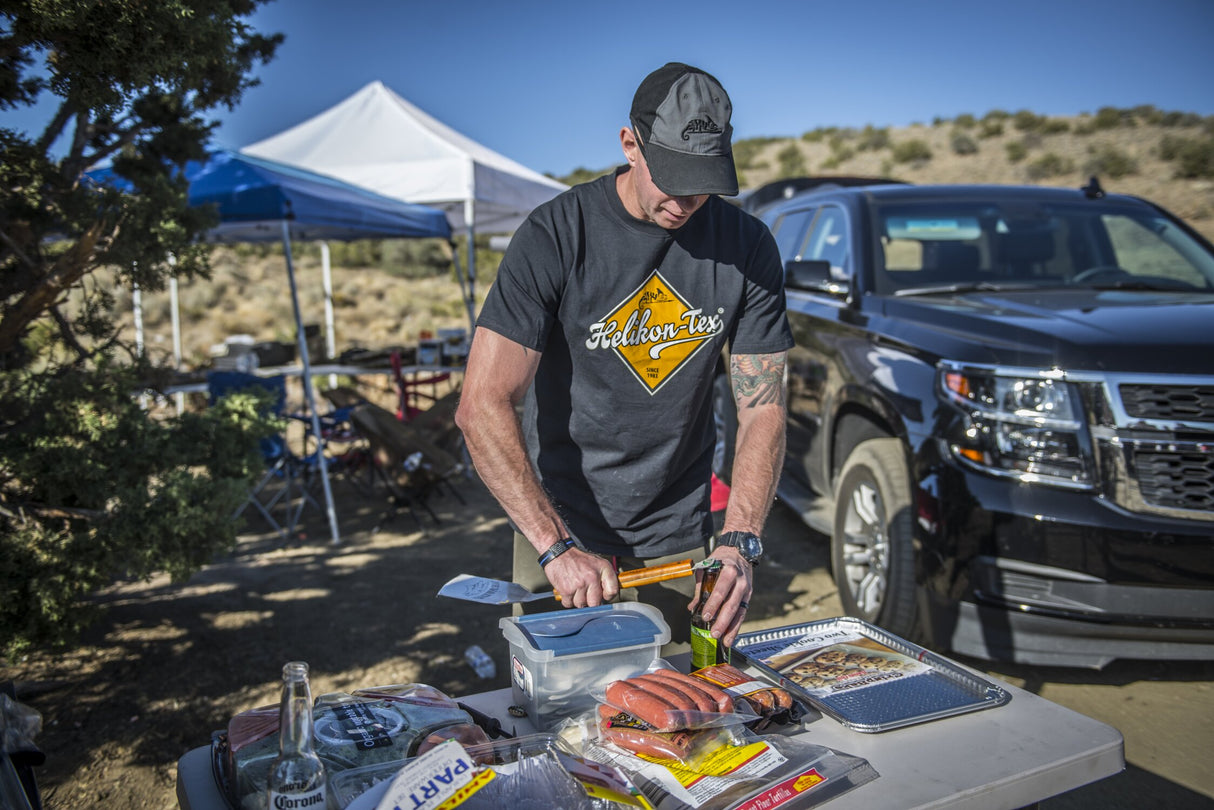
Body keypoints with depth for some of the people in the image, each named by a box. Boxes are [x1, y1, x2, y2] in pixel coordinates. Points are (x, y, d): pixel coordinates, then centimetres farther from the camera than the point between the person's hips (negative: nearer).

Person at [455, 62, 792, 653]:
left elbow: (762, 408, -5)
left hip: (681, 542, 3)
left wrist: (740, 540, -20)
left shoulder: (747, 246, -6)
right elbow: (483, 407, -21)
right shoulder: (555, 235, -17)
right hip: (560, 532, -2)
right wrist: (557, 547, -28)